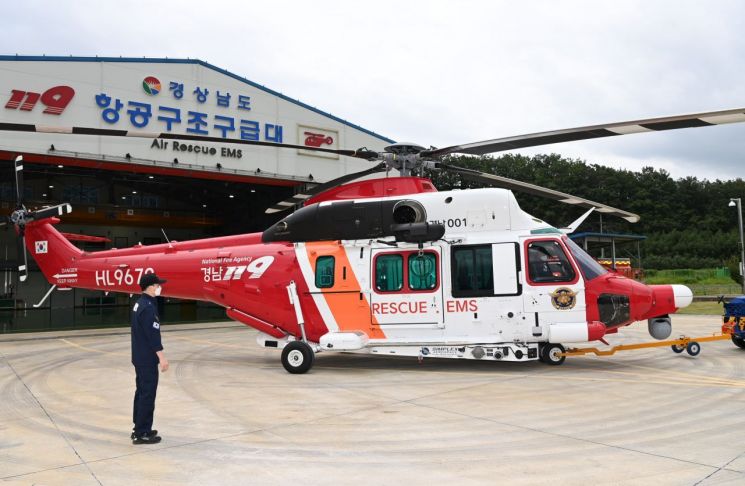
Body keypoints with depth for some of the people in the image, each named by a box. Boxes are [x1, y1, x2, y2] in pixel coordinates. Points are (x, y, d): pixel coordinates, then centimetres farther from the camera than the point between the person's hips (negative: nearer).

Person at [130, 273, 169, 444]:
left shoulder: (139, 303, 10)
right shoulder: (148, 307, -20)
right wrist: (162, 357, -19)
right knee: (148, 394, -4)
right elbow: (153, 335, -23)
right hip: (147, 359, -10)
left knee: (141, 391, 16)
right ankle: (142, 433, 2)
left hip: (139, 356, 10)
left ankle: (139, 428, 26)